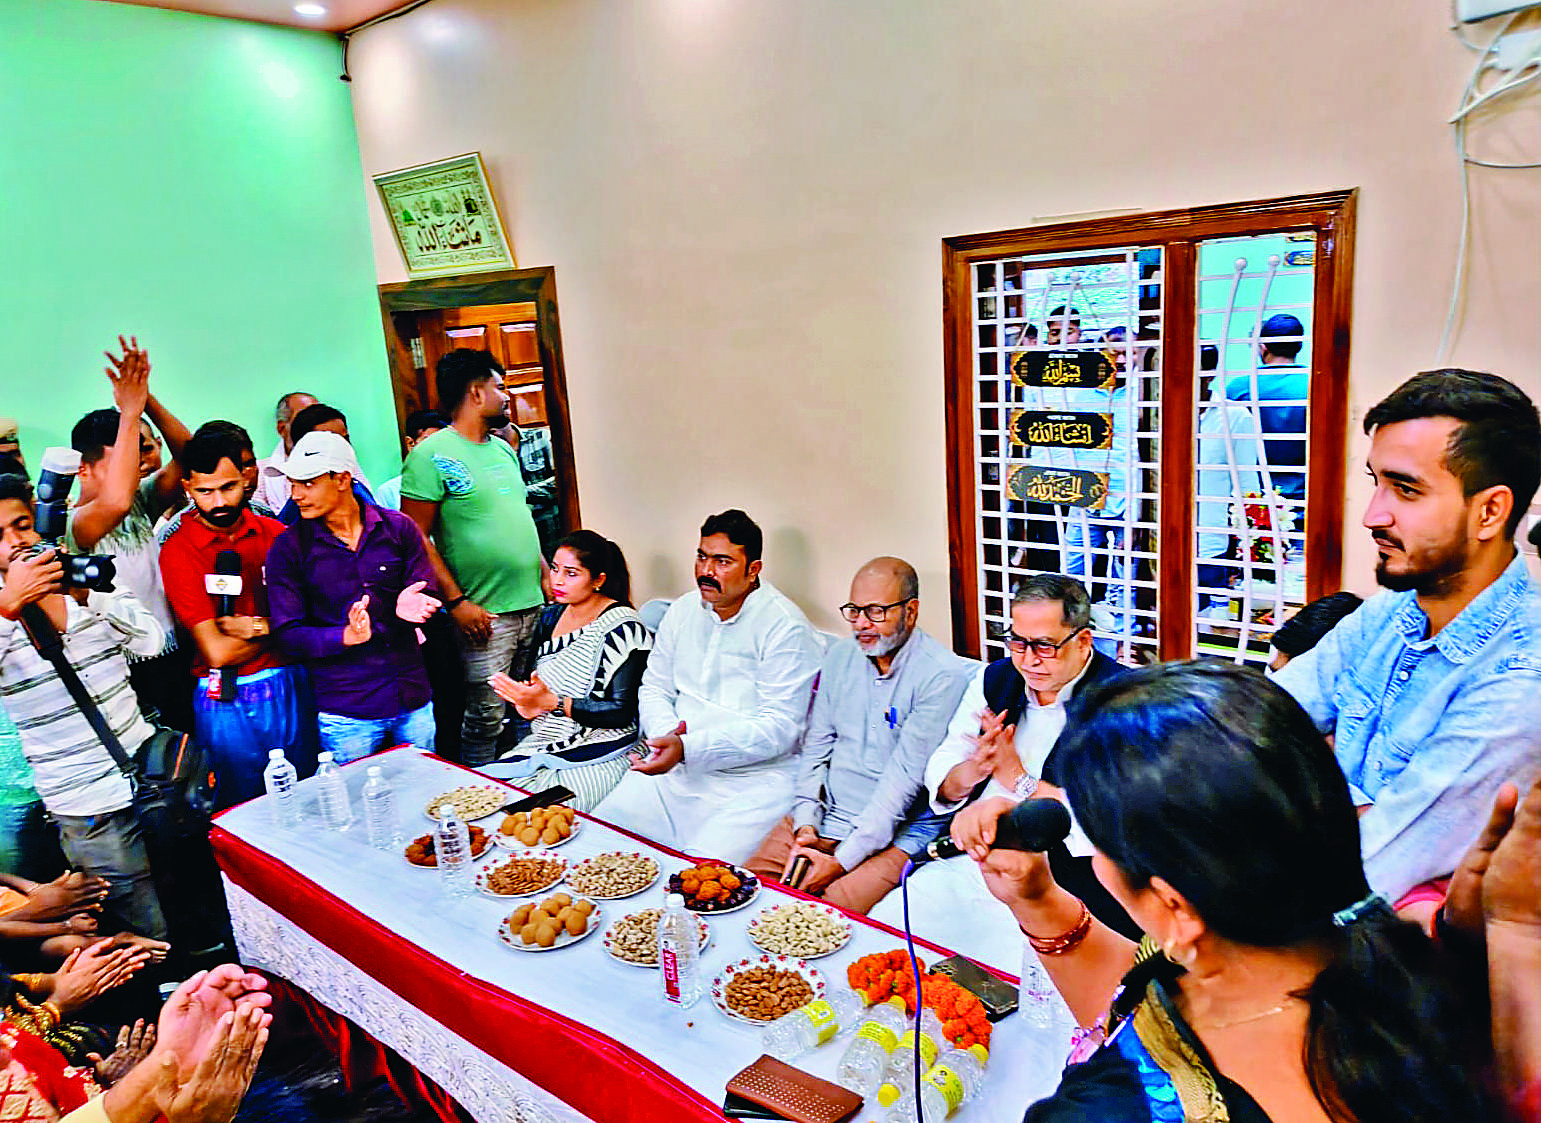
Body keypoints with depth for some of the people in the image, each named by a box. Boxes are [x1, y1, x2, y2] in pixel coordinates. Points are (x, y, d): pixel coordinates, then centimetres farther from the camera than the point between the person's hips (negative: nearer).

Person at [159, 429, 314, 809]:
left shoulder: (274, 532, 2)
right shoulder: (178, 551, -8)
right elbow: (217, 652, -14)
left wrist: (258, 626, -14)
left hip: (293, 688, 3)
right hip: (228, 701, -3)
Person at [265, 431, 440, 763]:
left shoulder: (399, 528, 1)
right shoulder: (288, 547, -3)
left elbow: (426, 599, 2)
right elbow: (288, 633, -7)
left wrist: (410, 609, -22)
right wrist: (346, 636, -25)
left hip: (413, 701, 2)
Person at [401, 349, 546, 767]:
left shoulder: (502, 449, 16)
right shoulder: (432, 455, -9)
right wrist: (456, 601, -17)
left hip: (534, 604, 8)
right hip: (485, 612, -8)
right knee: (486, 718, -2)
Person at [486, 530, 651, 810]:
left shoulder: (621, 626, -12)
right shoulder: (551, 616, 10)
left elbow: (622, 712, -17)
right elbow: (527, 677, 18)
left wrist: (552, 702, -20)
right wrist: (524, 701, -6)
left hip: (596, 758, -7)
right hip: (541, 742, 7)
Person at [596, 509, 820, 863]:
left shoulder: (785, 627, -13)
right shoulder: (682, 612, 9)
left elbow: (779, 727, -18)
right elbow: (654, 689, 16)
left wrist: (688, 748, -27)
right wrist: (666, 733, -8)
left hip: (755, 778, -6)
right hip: (676, 768, 7)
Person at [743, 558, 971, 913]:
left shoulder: (942, 675, -14)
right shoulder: (840, 656, 7)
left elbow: (904, 776, -17)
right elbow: (815, 747, 10)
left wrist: (842, 861, -18)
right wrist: (806, 826, -4)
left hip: (898, 831, -5)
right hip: (827, 815, 6)